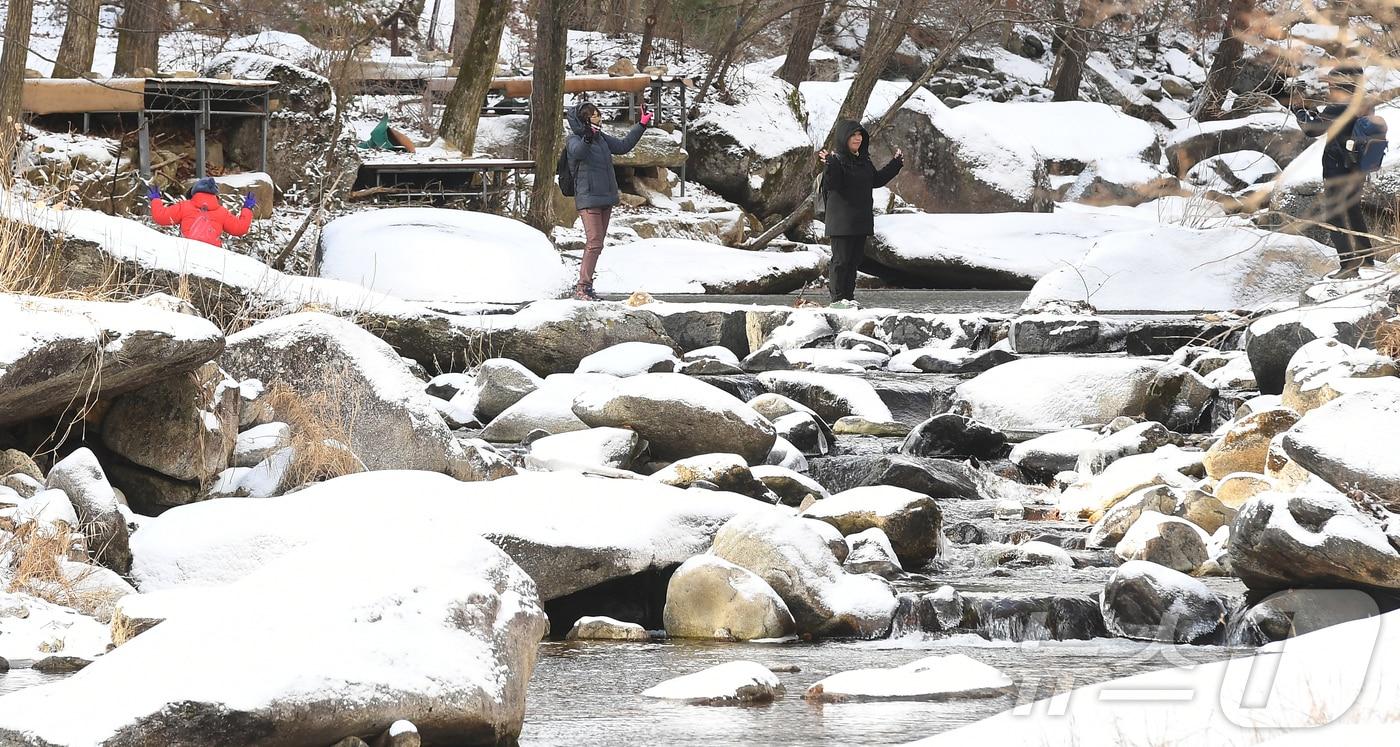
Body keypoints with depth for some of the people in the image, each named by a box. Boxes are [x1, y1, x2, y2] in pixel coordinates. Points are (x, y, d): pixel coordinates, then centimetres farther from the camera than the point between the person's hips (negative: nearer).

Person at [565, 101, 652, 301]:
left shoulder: (601, 138, 13)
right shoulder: (575, 140, -10)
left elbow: (622, 146, 24)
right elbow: (577, 151, -31)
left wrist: (642, 126, 25)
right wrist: (586, 139, -49)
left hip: (605, 199, 8)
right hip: (588, 199, -8)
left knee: (596, 243, 11)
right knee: (594, 243, -15)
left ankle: (585, 284, 18)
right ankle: (582, 287, -12)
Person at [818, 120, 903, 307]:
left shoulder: (864, 161, 12)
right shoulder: (837, 160, -12)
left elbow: (877, 180, 24)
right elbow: (831, 184, -24)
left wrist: (895, 165, 24)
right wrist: (830, 165, -40)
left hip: (861, 219, 8)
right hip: (842, 220, -8)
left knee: (855, 258, 10)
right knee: (841, 258, -5)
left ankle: (849, 295, 15)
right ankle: (838, 297, -2)